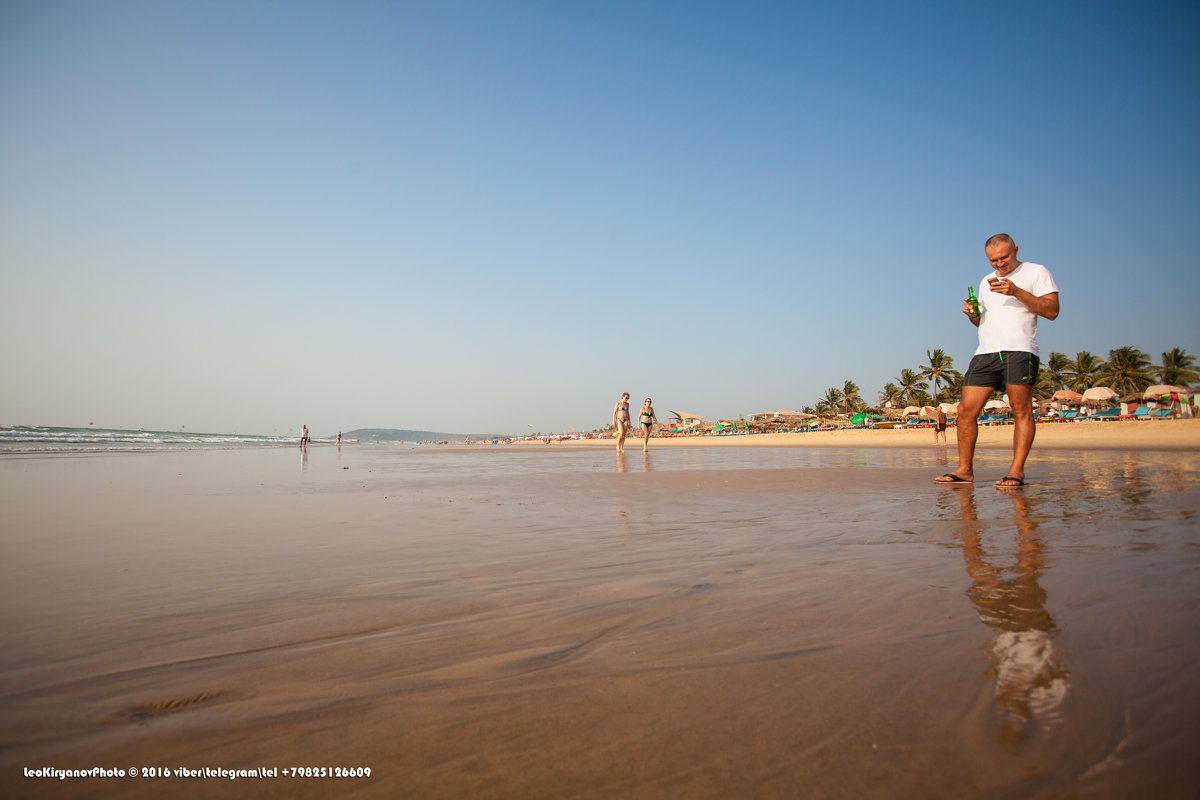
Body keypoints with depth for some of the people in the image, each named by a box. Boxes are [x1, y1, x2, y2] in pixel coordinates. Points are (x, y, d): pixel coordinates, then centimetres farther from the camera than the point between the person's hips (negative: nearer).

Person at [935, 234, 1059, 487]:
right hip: (986, 352, 5)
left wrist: (1016, 292, -12)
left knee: (1021, 410, -9)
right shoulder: (986, 282, 26)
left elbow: (1052, 310, -2)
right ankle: (964, 469, 3)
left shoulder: (1036, 272, 9)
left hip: (1019, 350, -5)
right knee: (966, 410, -3)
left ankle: (1016, 470, -7)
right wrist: (972, 314, 8)